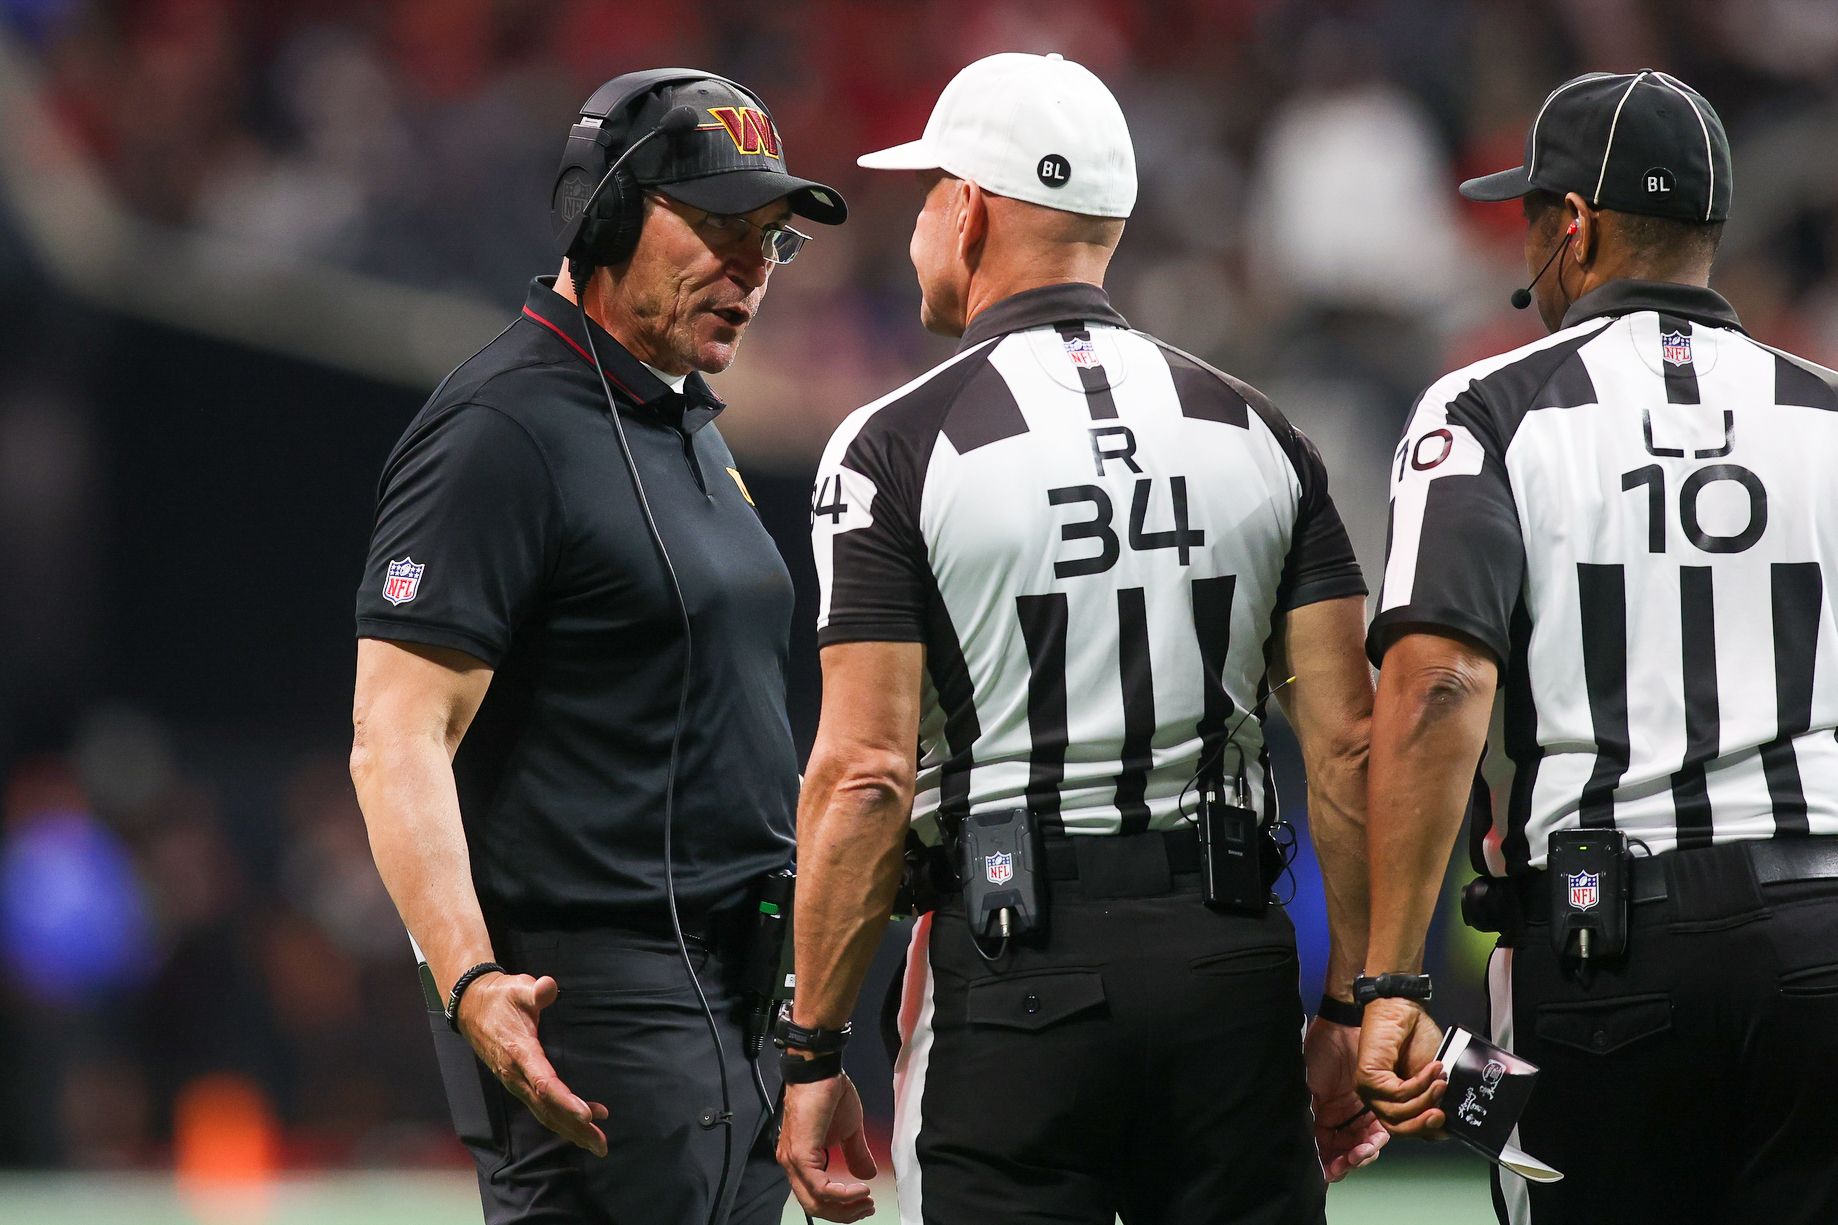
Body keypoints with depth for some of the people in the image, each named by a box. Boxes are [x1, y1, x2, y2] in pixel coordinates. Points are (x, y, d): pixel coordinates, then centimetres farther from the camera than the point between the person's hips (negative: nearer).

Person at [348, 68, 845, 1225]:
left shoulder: (689, 426, 19)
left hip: (732, 986, 10)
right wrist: (470, 982, -31)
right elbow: (398, 738, -19)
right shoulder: (505, 428, -12)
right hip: (593, 990, -10)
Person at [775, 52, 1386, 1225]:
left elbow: (866, 774, -9)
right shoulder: (1259, 434, 8)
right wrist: (1351, 1009, 10)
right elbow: (1349, 748, 4)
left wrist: (814, 1053, -4)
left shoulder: (901, 446, -4)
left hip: (1015, 961, -3)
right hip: (1229, 953, 4)